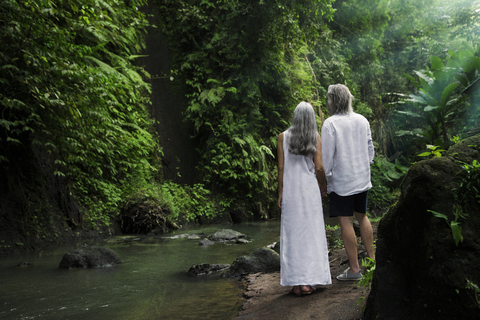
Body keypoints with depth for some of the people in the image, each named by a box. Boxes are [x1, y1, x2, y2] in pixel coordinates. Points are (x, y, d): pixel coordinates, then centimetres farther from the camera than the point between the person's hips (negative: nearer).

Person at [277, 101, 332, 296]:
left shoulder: (283, 137, -1)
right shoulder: (315, 137, -1)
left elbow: (281, 168, -1)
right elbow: (318, 167, -3)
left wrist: (280, 193, 6)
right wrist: (323, 187, 13)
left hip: (290, 190, 0)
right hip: (310, 190, 0)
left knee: (292, 234, 4)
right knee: (311, 233, 6)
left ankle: (296, 282, 4)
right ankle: (309, 280, 6)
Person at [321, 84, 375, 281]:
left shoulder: (330, 124, -14)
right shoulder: (362, 120, 5)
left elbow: (327, 155, -13)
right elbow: (370, 148, 14)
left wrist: (324, 178, -3)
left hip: (341, 180, -7)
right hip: (362, 178, 7)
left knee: (346, 222, -1)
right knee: (362, 217, 19)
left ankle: (354, 269, 4)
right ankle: (371, 258, 28)